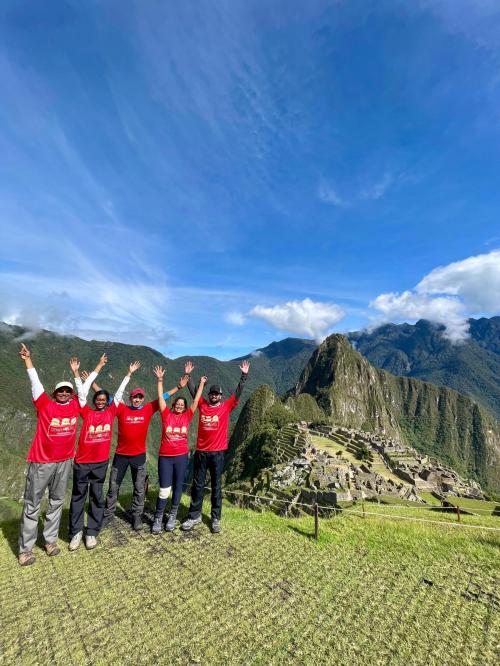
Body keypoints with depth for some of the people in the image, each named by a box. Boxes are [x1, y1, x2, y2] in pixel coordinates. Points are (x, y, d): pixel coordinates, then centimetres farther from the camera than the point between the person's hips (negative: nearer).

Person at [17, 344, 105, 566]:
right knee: (32, 504, 8)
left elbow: (85, 386, 11)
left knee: (56, 502, 14)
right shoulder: (45, 405, -6)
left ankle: (51, 540, 27)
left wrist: (99, 365, 16)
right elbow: (35, 383, -9)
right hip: (41, 462, -3)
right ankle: (25, 549, 20)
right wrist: (28, 360, -14)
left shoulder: (75, 405, 1)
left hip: (64, 461, 3)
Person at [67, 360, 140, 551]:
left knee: (97, 497, 10)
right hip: (82, 461, 0)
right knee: (78, 496, 10)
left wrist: (129, 373, 4)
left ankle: (92, 533, 21)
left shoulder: (111, 412, 3)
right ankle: (76, 533, 24)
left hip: (101, 462, 1)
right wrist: (76, 372, -5)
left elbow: (119, 392, 3)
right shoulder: (87, 413, 1)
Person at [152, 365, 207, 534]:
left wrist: (201, 383, 3)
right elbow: (160, 398, -5)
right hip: (165, 457, -2)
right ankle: (158, 519, 19)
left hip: (182, 456, 2)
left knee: (178, 486, 12)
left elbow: (196, 401, 2)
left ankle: (172, 517, 30)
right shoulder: (166, 415, -2)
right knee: (164, 489, 0)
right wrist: (160, 380, -9)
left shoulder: (187, 416, 1)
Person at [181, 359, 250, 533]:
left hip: (217, 453, -2)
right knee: (197, 485, 13)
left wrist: (244, 375, -18)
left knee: (216, 486, 11)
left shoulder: (226, 407, -2)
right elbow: (193, 391, 4)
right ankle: (194, 516, 28)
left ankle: (216, 519, 23)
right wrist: (188, 375, -2)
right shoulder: (202, 405, 3)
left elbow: (238, 393, -10)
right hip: (201, 452, 2)